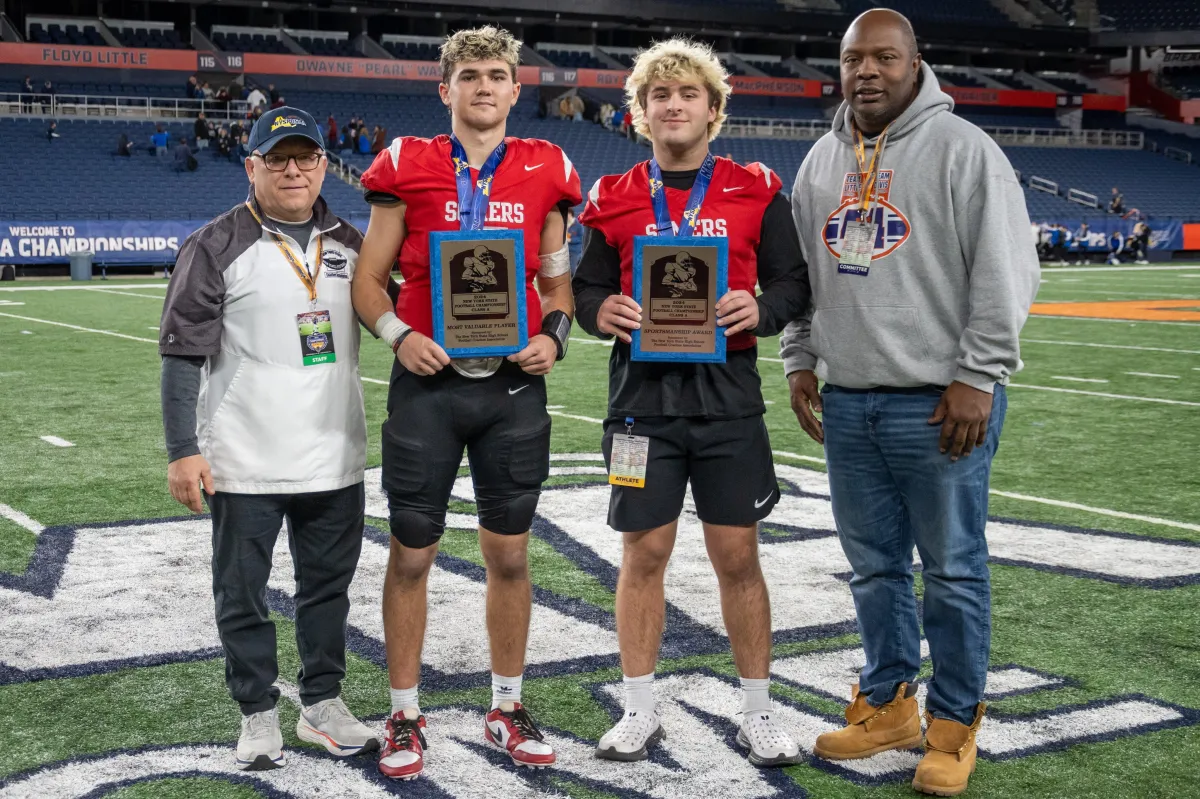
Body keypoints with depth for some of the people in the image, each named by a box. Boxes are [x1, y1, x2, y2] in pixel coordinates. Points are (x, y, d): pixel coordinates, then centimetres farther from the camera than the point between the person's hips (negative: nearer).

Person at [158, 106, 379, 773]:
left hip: (336, 460, 4)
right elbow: (183, 354, -7)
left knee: (329, 586, 14)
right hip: (243, 465, -4)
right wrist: (182, 452, -12)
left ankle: (323, 705, 29)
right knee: (243, 593, 7)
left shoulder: (352, 243, 8)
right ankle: (259, 715, 22)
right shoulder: (216, 246, -4)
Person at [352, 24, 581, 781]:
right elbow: (368, 281, 4)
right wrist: (399, 335, -14)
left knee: (510, 554, 9)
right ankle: (406, 715, 20)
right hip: (429, 381, -1)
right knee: (412, 553, 5)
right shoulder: (409, 167, 1)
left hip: (515, 384, 2)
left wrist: (555, 332, -6)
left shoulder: (545, 172, 6)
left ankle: (508, 706, 26)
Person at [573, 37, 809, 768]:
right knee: (644, 553, 6)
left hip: (728, 397, 0)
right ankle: (640, 712, 20)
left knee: (738, 555, 4)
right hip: (642, 397, 1)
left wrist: (762, 310, -16)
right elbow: (586, 288, 9)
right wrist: (602, 311, -13)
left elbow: (794, 282, 4)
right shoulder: (614, 199, 6)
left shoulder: (755, 192, 4)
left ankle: (758, 714, 18)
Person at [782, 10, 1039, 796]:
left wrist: (977, 377, -13)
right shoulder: (823, 160, 13)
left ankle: (953, 724, 15)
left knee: (953, 569, 2)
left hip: (941, 403, -6)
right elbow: (799, 271, 21)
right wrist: (801, 360, 15)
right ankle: (887, 704, 27)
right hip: (848, 402, 6)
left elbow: (1005, 272, -10)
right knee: (875, 564, 14)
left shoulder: (963, 149, -6)